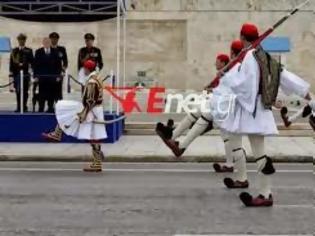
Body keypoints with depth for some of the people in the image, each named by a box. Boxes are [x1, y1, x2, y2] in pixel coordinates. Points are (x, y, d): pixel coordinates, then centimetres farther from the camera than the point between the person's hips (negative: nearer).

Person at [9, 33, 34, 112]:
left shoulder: (29, 51, 6)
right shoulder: (14, 51, 10)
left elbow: (32, 62, 3)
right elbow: (11, 63, 7)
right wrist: (11, 73, 1)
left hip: (26, 73, -1)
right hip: (16, 73, 1)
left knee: (25, 91, 0)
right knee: (18, 91, 2)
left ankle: (24, 107, 7)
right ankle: (18, 107, 7)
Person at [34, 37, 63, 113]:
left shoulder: (55, 51, 5)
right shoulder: (38, 52, 3)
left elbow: (58, 64, 4)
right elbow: (35, 64, 2)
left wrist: (58, 75, -2)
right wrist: (35, 76, -4)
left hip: (52, 77, 1)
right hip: (42, 76, -1)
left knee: (52, 94, 2)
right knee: (42, 94, 1)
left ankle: (50, 109, 10)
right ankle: (41, 109, 5)